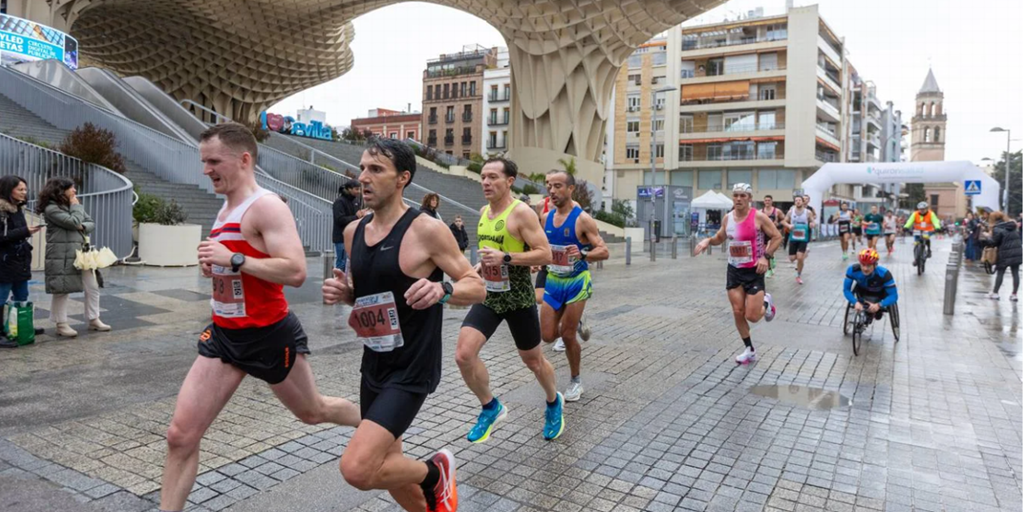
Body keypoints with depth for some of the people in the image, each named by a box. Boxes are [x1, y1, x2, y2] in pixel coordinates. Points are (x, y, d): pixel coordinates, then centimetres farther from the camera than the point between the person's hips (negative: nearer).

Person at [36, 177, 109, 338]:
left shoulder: (73, 205, 16)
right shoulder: (51, 208, -11)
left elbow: (91, 223, 13)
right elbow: (74, 222, -20)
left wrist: (83, 227, -9)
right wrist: (76, 206, -6)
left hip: (82, 252, 8)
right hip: (62, 255, -8)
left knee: (92, 287, 7)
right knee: (62, 290, 1)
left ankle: (94, 320, 16)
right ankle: (61, 324, 11)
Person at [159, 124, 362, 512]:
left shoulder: (266, 207, -18)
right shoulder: (225, 210, 9)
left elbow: (296, 272, -29)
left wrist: (233, 260, -30)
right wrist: (213, 266, 4)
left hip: (269, 336, -7)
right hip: (224, 335, 7)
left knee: (313, 412, 17)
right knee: (180, 435, 0)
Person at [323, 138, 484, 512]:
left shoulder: (427, 230, -16)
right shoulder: (353, 232, 4)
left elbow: (476, 287, -11)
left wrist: (442, 290, -32)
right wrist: (342, 293, -6)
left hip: (411, 370, -7)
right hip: (373, 366, 7)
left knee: (357, 469, -18)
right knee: (383, 465, 20)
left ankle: (435, 472, 12)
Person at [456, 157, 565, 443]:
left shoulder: (522, 212, -15)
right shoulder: (484, 212, 7)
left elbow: (545, 255, -19)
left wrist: (505, 258, -27)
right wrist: (481, 266, 11)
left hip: (518, 298, -5)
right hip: (488, 296, 6)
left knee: (533, 360, 12)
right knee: (464, 354, -12)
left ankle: (553, 402, 43)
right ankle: (491, 408, 12)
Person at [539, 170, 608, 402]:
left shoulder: (583, 219, -15)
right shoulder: (546, 217, 2)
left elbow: (604, 251, -18)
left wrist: (582, 254, -36)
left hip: (576, 282, -5)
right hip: (553, 281, 5)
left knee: (567, 335, -1)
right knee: (547, 336, 3)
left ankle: (575, 381, 22)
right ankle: (575, 325, 38)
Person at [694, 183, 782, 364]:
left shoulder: (759, 217, -13)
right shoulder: (727, 218, 2)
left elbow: (777, 237, -6)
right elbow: (720, 238, 19)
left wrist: (765, 256, -17)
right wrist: (708, 241, -2)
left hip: (754, 271, -5)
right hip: (734, 270, 5)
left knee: (752, 316, -7)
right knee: (738, 312, 4)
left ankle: (766, 303, 30)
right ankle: (749, 350, 21)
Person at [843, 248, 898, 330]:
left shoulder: (884, 274, -38)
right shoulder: (853, 270, -35)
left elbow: (894, 296, -33)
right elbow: (846, 289, -27)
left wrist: (879, 305, -48)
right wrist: (855, 302, -43)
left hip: (879, 293, -3)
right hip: (862, 291, 3)